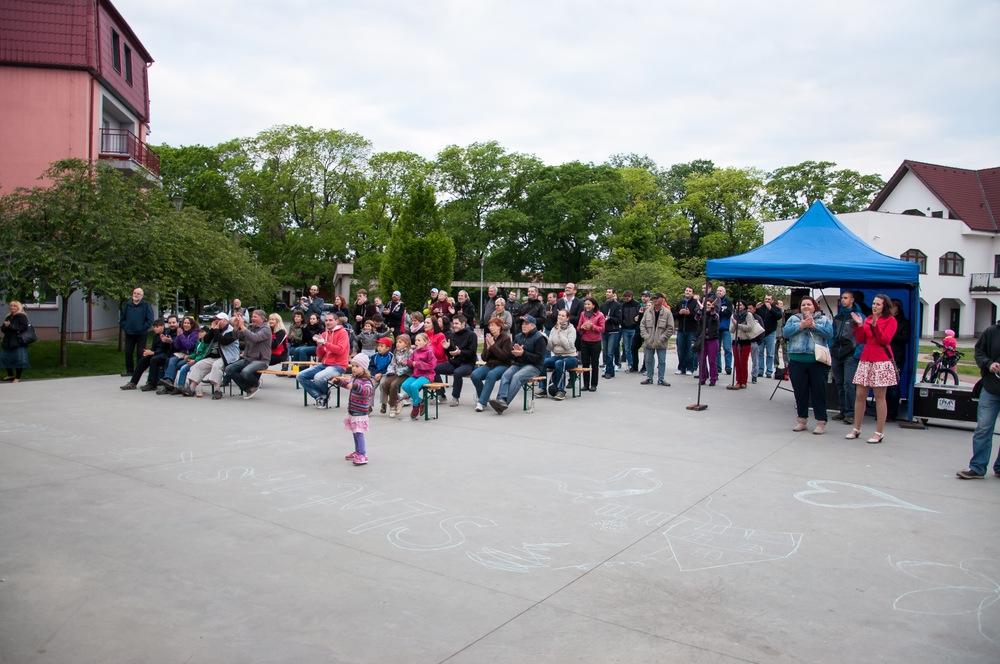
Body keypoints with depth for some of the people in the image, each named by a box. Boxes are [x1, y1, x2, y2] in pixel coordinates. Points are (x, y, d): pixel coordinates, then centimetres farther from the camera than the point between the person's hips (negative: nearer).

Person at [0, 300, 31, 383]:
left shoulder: (21, 316, -5)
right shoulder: (8, 317, 16)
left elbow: (23, 327, -16)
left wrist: (10, 326, -16)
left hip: (18, 342, -8)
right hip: (8, 341, 8)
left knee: (18, 360, -6)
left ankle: (17, 378, 3)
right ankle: (10, 375, 30)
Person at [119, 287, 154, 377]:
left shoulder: (146, 305, -3)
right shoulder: (127, 305, 9)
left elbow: (150, 320, -6)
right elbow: (122, 318, 14)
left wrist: (143, 328, -11)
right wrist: (124, 328, 3)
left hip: (141, 334, -4)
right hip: (129, 334, 4)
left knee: (140, 353, -1)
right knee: (128, 352, 5)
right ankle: (129, 370, 16)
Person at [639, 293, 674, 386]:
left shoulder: (667, 312, -5)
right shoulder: (648, 311, 3)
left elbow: (670, 328, -6)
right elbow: (642, 324, 6)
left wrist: (662, 338, -12)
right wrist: (645, 336, -6)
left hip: (661, 343, -2)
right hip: (649, 342, 2)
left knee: (662, 361, 4)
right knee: (648, 360, 9)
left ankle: (660, 379, 13)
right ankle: (649, 378, 21)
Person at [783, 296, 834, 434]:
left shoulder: (823, 319, 9)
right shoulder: (793, 318, 13)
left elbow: (830, 333, -7)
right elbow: (785, 332, -2)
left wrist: (814, 325, -13)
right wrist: (801, 325, -12)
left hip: (817, 361, -2)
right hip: (797, 361, 2)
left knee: (818, 392, 0)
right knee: (800, 392, 9)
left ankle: (821, 422, 6)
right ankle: (801, 420, 19)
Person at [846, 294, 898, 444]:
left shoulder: (890, 320, 1)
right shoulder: (868, 319, 16)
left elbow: (885, 340, -10)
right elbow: (860, 340, 10)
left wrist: (875, 325, -20)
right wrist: (859, 325, -4)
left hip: (881, 361, -5)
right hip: (865, 360, 5)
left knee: (879, 397, -2)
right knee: (859, 395, 4)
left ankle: (879, 433, 4)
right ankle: (856, 429, 13)